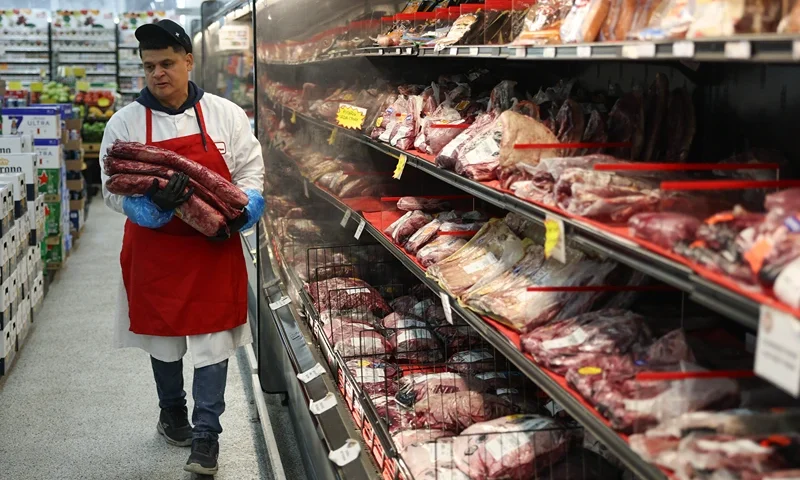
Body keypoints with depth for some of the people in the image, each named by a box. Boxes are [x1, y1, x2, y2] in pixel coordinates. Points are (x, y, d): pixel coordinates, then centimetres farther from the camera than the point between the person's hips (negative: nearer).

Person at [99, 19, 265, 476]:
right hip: (155, 250, 1)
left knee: (213, 340, 1)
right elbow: (115, 190, -5)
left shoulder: (225, 114, -3)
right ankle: (172, 412, 39)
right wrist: (155, 203, -25)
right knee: (163, 337, 16)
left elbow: (251, 170, 2)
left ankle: (206, 435, 12)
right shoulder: (125, 123, -4)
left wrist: (238, 215, -15)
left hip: (215, 250, -1)